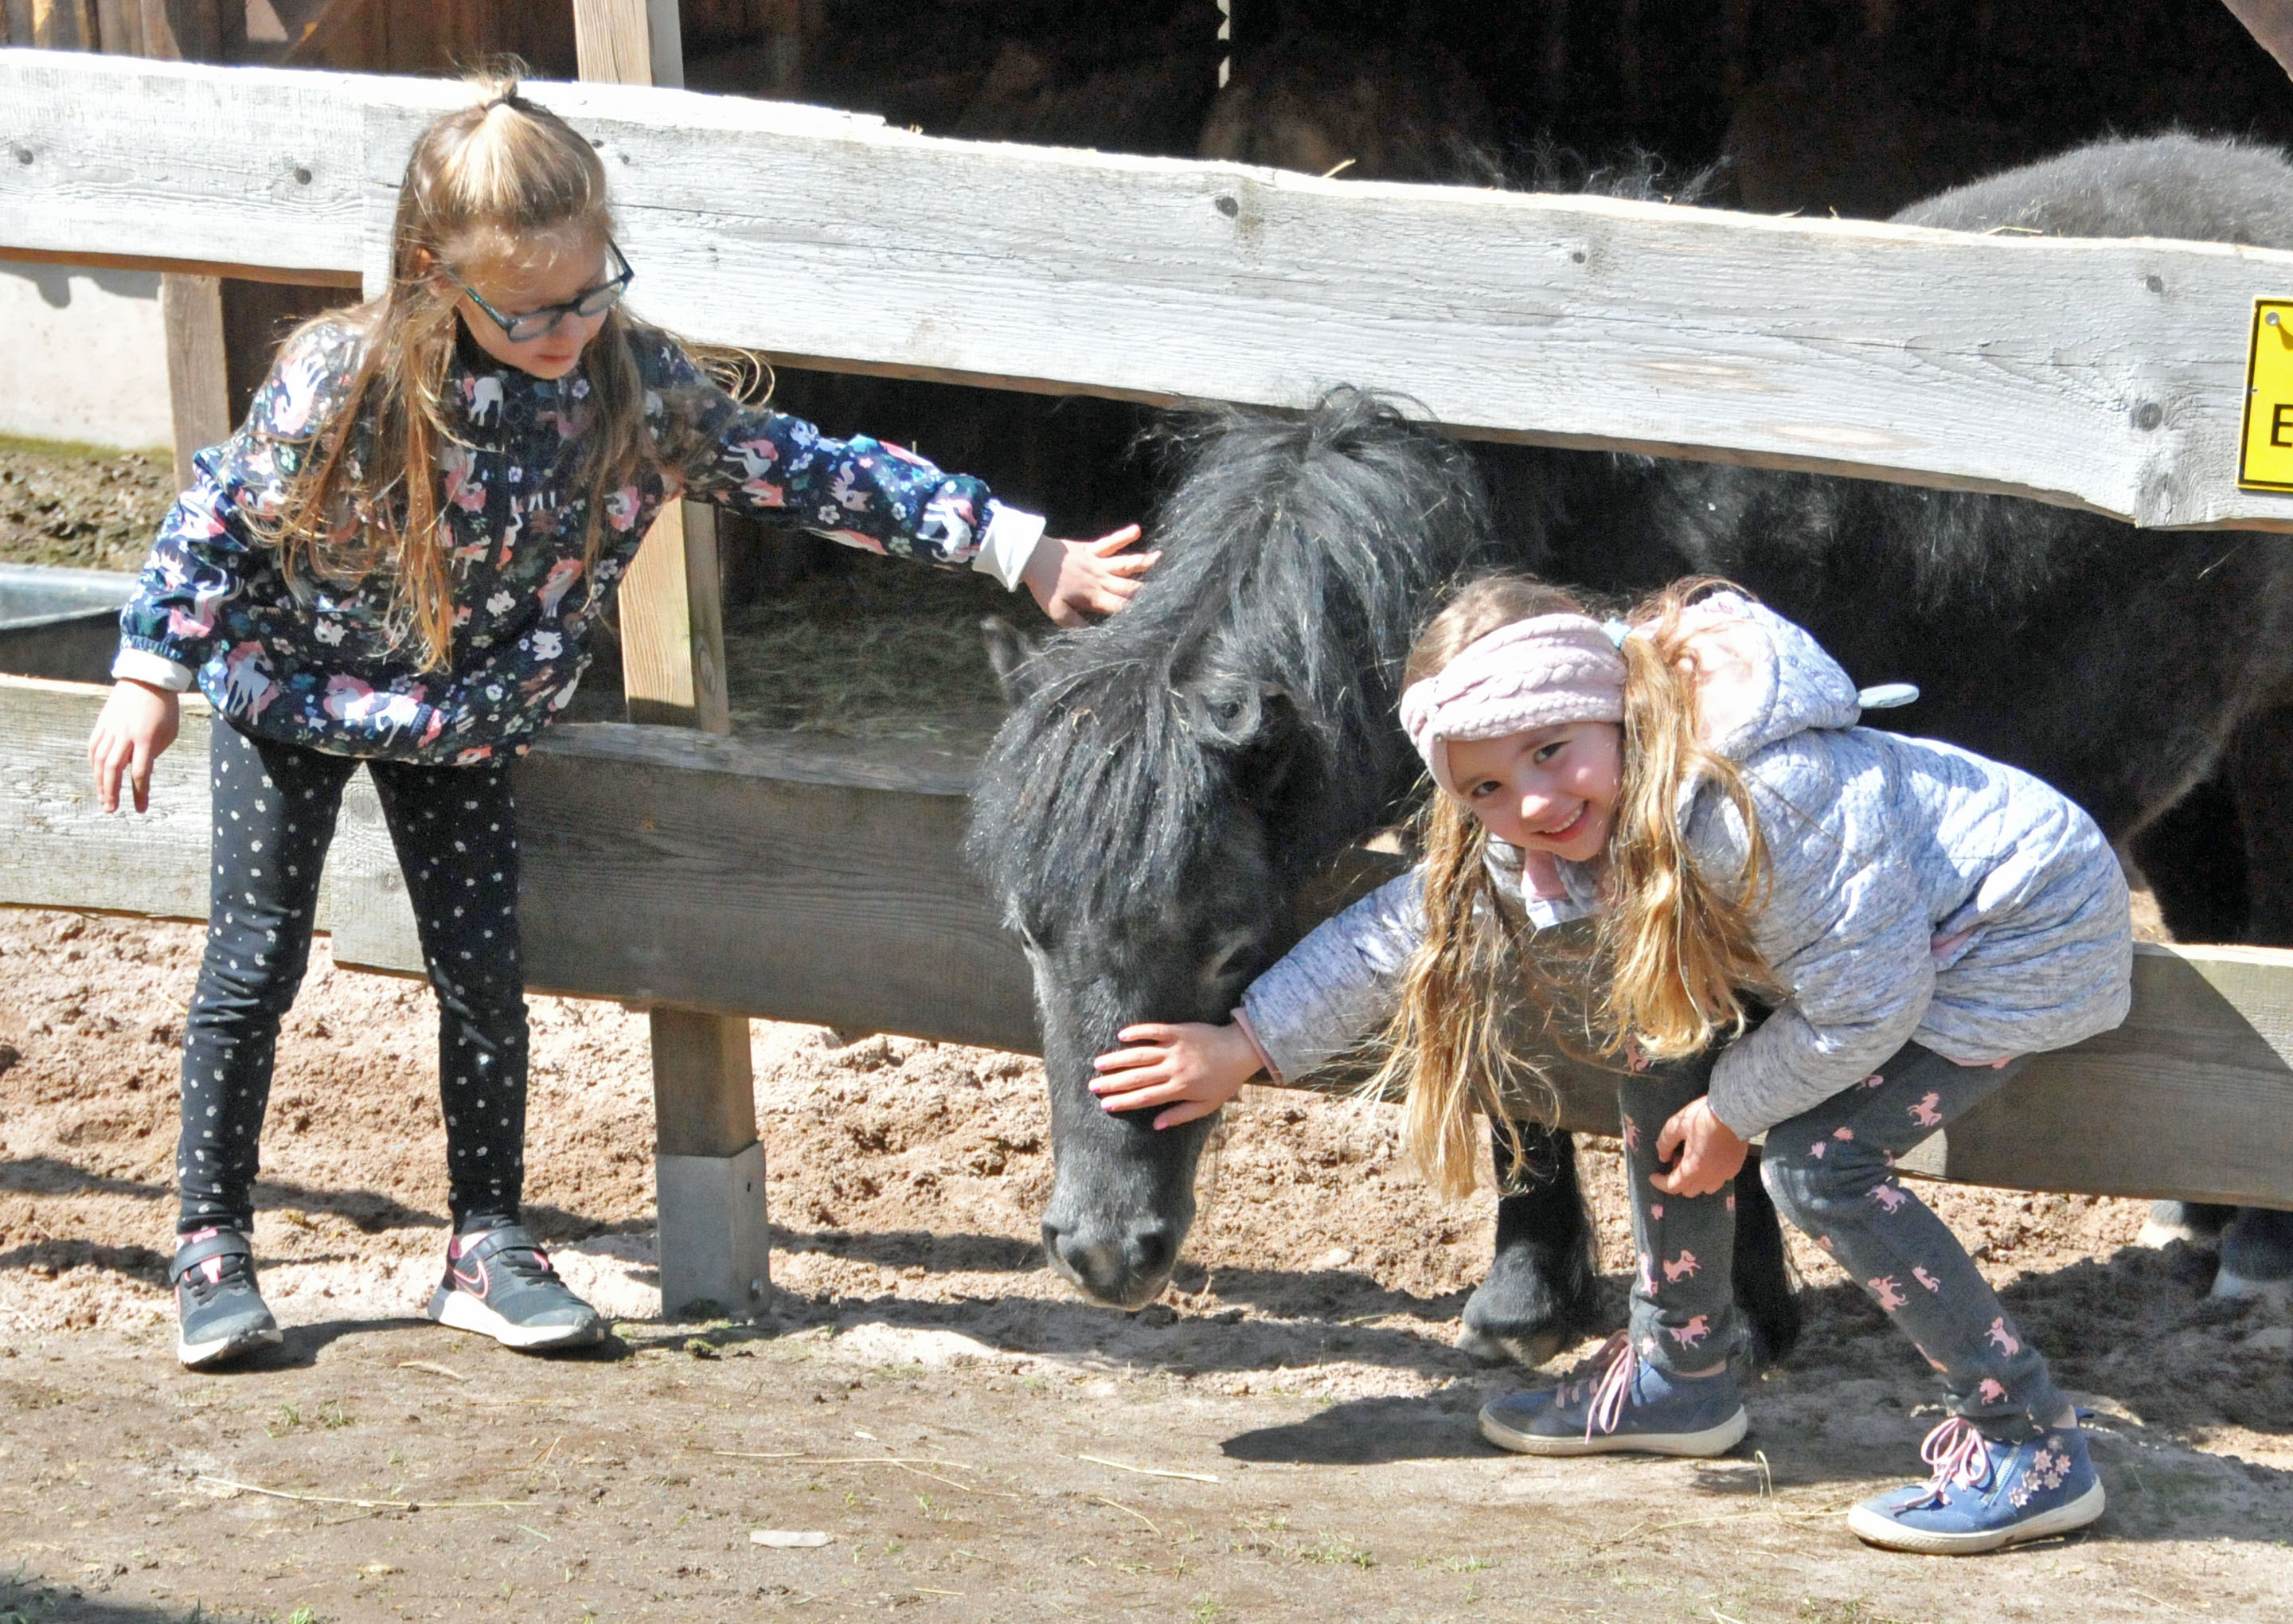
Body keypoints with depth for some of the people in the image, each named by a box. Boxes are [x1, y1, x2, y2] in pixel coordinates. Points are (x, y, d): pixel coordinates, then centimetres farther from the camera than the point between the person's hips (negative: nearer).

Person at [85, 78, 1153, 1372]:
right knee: (258, 961, -1)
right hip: (292, 691, -3)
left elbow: (812, 474, -13)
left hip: (465, 726, 3)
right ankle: (213, 1246, 10)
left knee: (483, 973, 1)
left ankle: (488, 1245, 14)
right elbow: (220, 521, -14)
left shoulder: (643, 386, -20)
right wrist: (152, 681, -10)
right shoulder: (340, 384, -29)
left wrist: (1023, 553, -16)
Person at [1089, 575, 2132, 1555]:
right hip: (1891, 938, 9)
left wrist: (1736, 1112, -13)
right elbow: (1399, 929, 7)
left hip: (2031, 932, -9)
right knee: (1662, 1049, 5)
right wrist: (1244, 1049, 6)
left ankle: (2033, 1450, -13)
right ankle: (1679, 1376, 20)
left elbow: (1859, 1005, -27)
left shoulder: (1752, 804, -36)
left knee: (1818, 1157, -21)